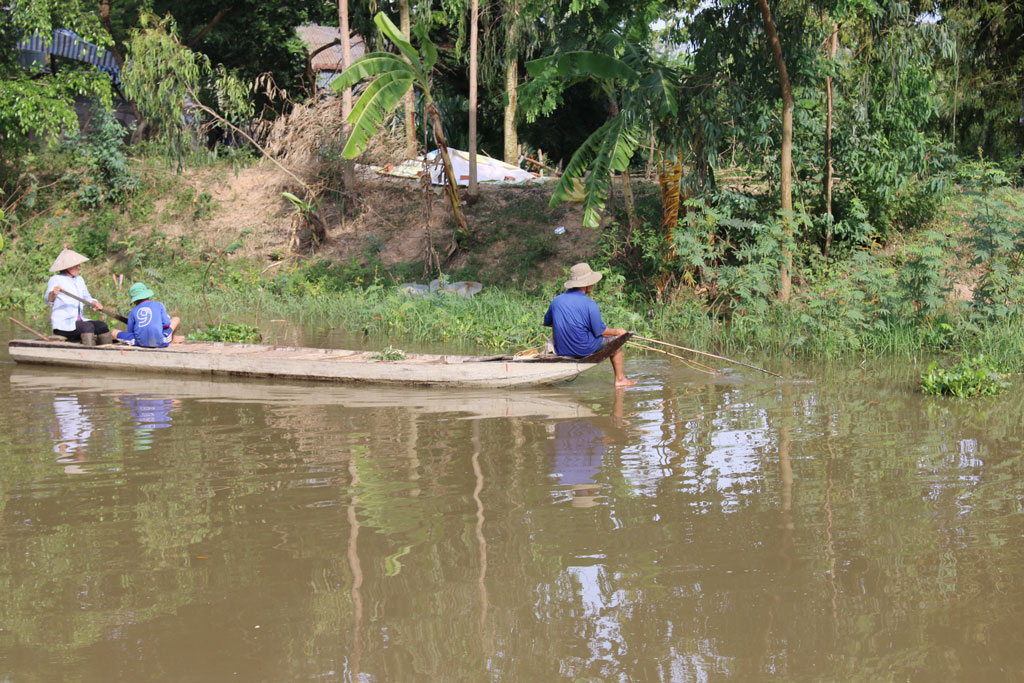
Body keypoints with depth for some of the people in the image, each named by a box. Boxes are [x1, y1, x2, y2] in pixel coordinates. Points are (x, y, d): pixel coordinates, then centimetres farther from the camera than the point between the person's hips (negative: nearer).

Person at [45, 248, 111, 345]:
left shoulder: (79, 279, 18)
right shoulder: (55, 279, -4)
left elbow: (87, 298, 27)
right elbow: (48, 301, -16)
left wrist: (94, 303, 4)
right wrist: (53, 293, -39)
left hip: (79, 321, 7)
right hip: (62, 324, -7)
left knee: (102, 326, -16)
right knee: (88, 326, -30)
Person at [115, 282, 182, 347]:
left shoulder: (133, 312, 11)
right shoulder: (159, 305, 9)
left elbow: (130, 332, 14)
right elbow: (167, 324, 2)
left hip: (141, 343, 3)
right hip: (159, 343, -3)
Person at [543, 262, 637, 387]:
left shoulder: (556, 301, -2)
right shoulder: (590, 305, -17)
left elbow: (547, 322, 12)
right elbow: (600, 331, -11)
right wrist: (617, 331, 8)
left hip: (560, 351, 5)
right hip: (583, 349, -5)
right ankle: (619, 379, 25)